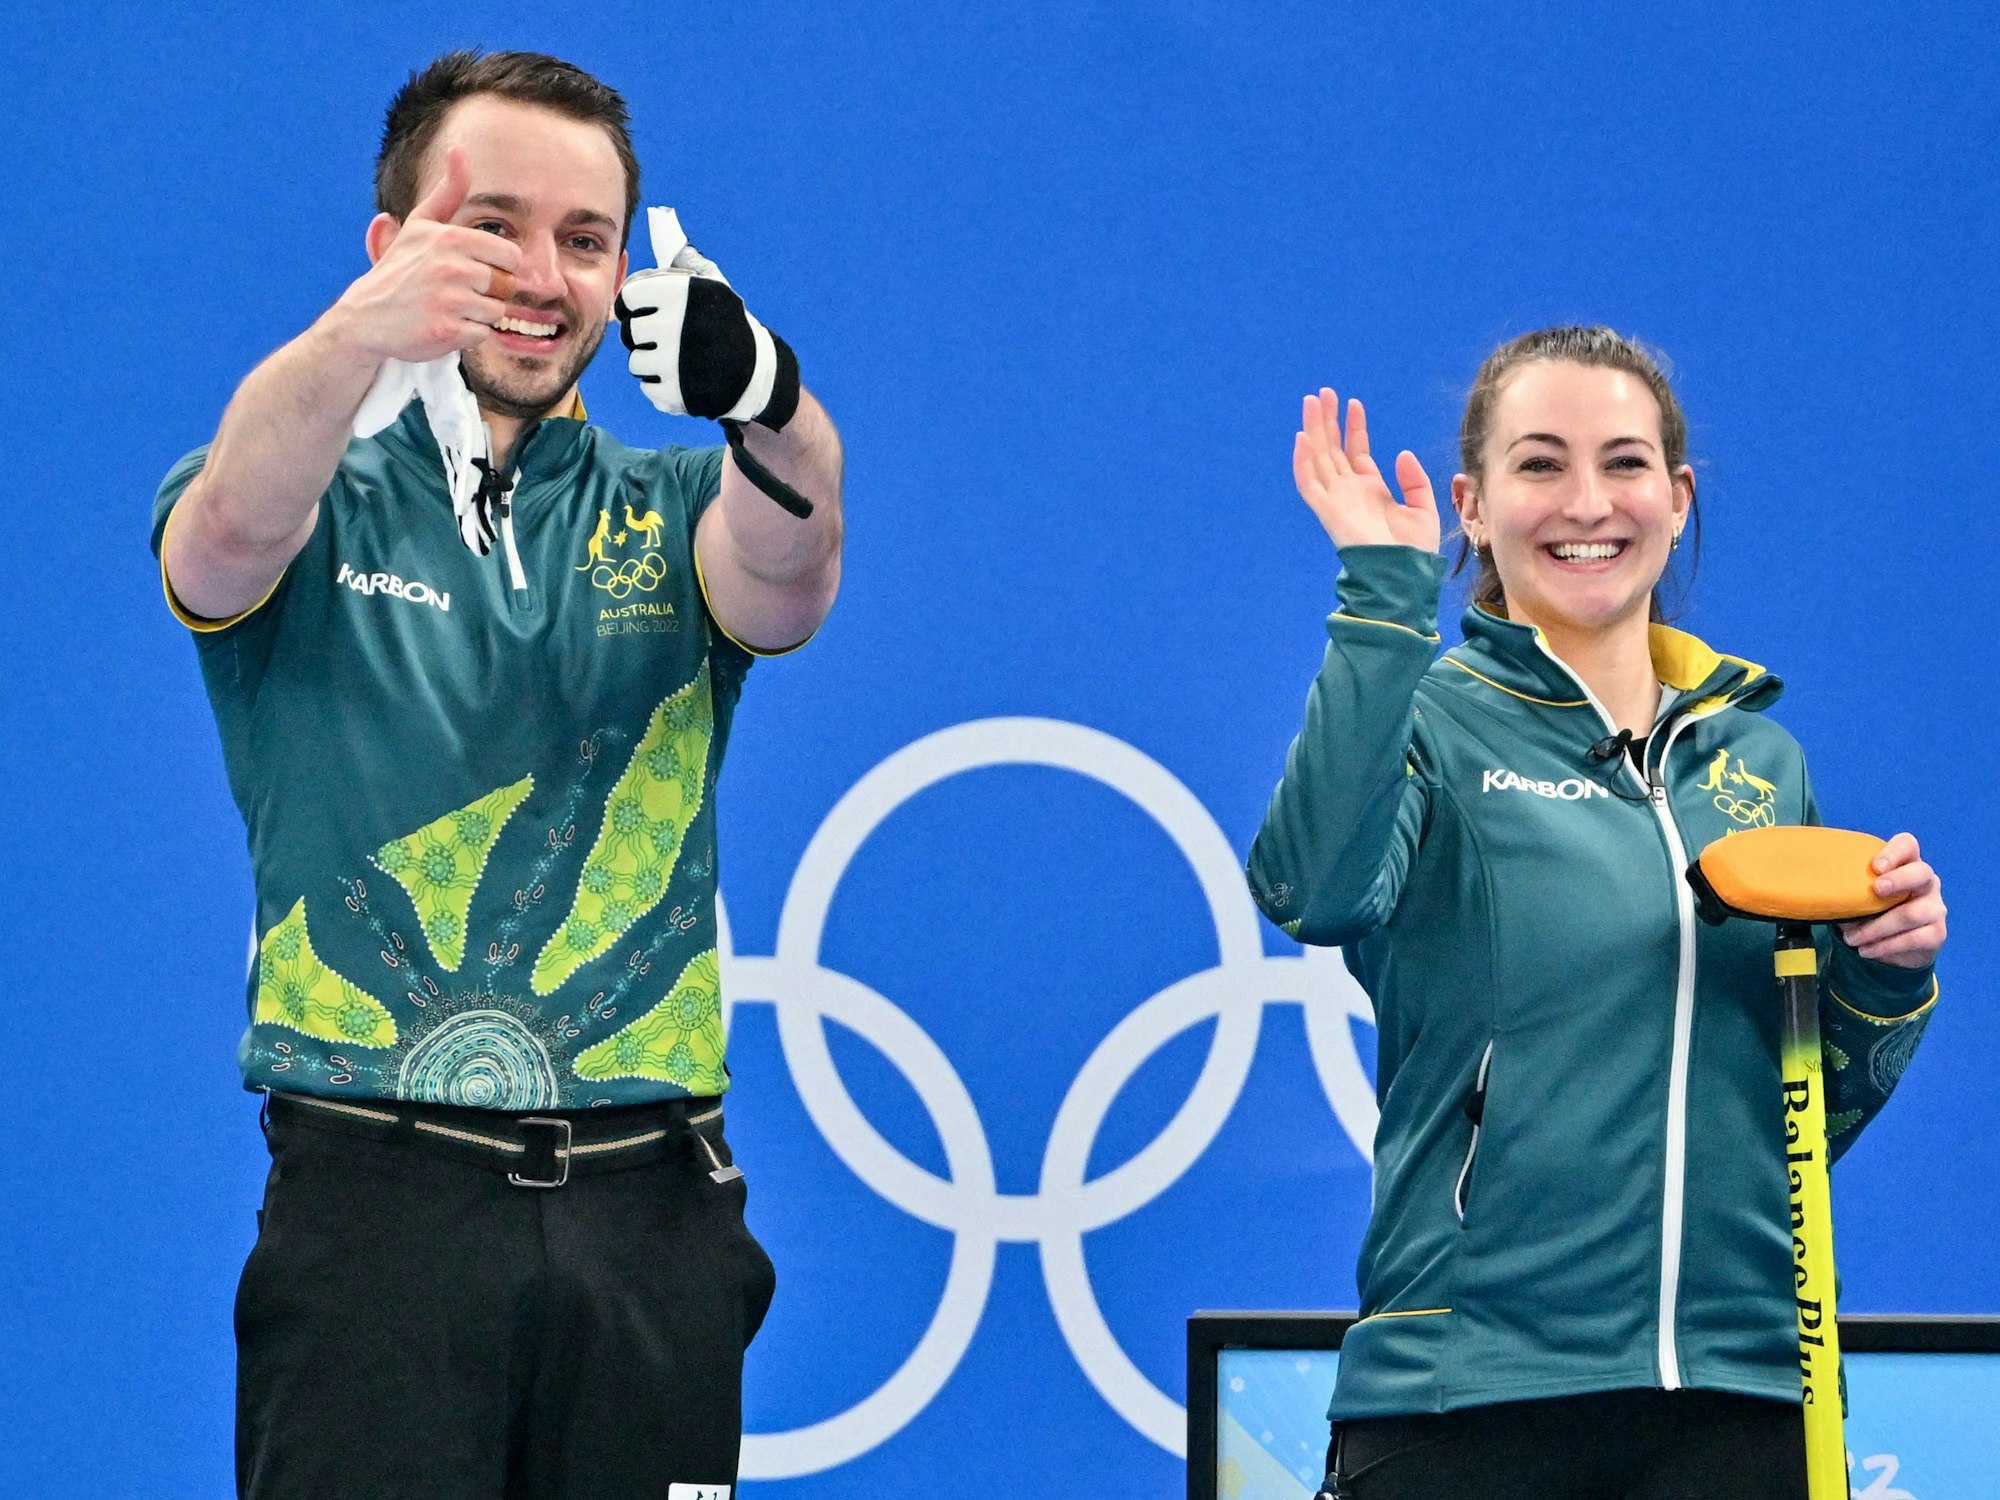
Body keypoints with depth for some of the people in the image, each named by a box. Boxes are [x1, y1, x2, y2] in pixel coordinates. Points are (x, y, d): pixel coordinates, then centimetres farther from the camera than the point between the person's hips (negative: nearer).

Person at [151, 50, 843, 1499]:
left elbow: (785, 579, -13)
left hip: (652, 1214, 2)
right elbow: (235, 525, -20)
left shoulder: (668, 513, 11)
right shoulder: (319, 508, 5)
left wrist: (768, 400, -37)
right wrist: (361, 334, -41)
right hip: (377, 1201, -2)